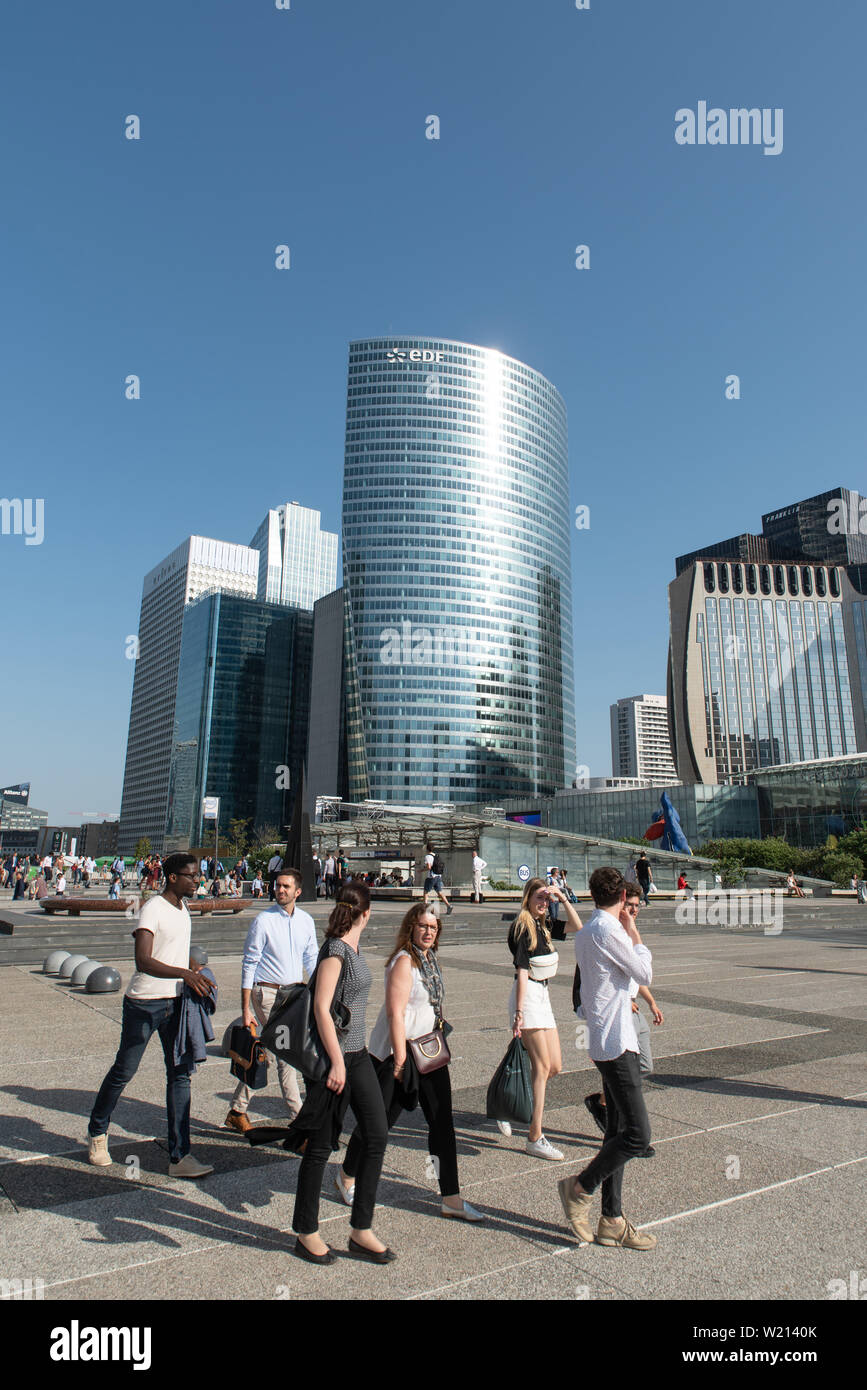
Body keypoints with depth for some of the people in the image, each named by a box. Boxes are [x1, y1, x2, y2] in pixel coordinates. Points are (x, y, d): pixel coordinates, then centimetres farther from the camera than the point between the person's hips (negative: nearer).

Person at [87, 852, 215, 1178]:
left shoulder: (182, 907, 9)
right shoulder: (153, 909, -18)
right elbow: (143, 961, -30)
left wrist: (194, 966, 11)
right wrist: (184, 973, -41)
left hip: (175, 1003, 7)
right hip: (144, 1004, -7)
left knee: (180, 1075, 3)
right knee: (124, 1072, 9)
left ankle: (179, 1157, 7)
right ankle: (97, 1133, 35)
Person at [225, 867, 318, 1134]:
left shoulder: (306, 921, 5)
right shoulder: (263, 921, -10)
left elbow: (311, 960, 14)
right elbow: (249, 965, -8)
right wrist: (245, 1009, -10)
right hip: (268, 994, -5)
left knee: (266, 1056, 13)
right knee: (285, 1056, -4)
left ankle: (236, 1112, 29)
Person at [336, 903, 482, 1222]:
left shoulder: (430, 959, 8)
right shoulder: (404, 961, -19)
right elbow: (395, 1013, -22)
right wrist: (400, 1059, -22)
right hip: (399, 1052, -8)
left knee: (442, 1123, 6)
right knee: (380, 1120, 7)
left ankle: (451, 1199, 15)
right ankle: (347, 1176, 31)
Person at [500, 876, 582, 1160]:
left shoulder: (543, 927, 12)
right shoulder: (522, 927, -12)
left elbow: (576, 926, 16)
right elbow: (522, 972, -17)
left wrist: (563, 898, 4)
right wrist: (519, 1011, -20)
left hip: (542, 996, 9)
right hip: (528, 996, -9)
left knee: (555, 1067, 10)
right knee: (542, 1067, -6)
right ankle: (534, 1138, 3)